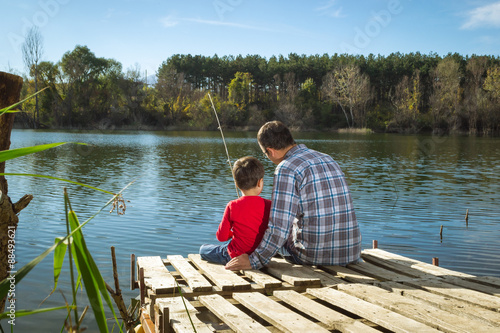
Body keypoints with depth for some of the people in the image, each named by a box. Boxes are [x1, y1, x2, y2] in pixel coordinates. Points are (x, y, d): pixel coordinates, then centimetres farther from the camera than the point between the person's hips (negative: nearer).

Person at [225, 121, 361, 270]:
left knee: (278, 240, 25)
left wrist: (253, 261, -11)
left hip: (315, 256, -6)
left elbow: (279, 227, -20)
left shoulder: (286, 169, -13)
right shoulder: (328, 159, 12)